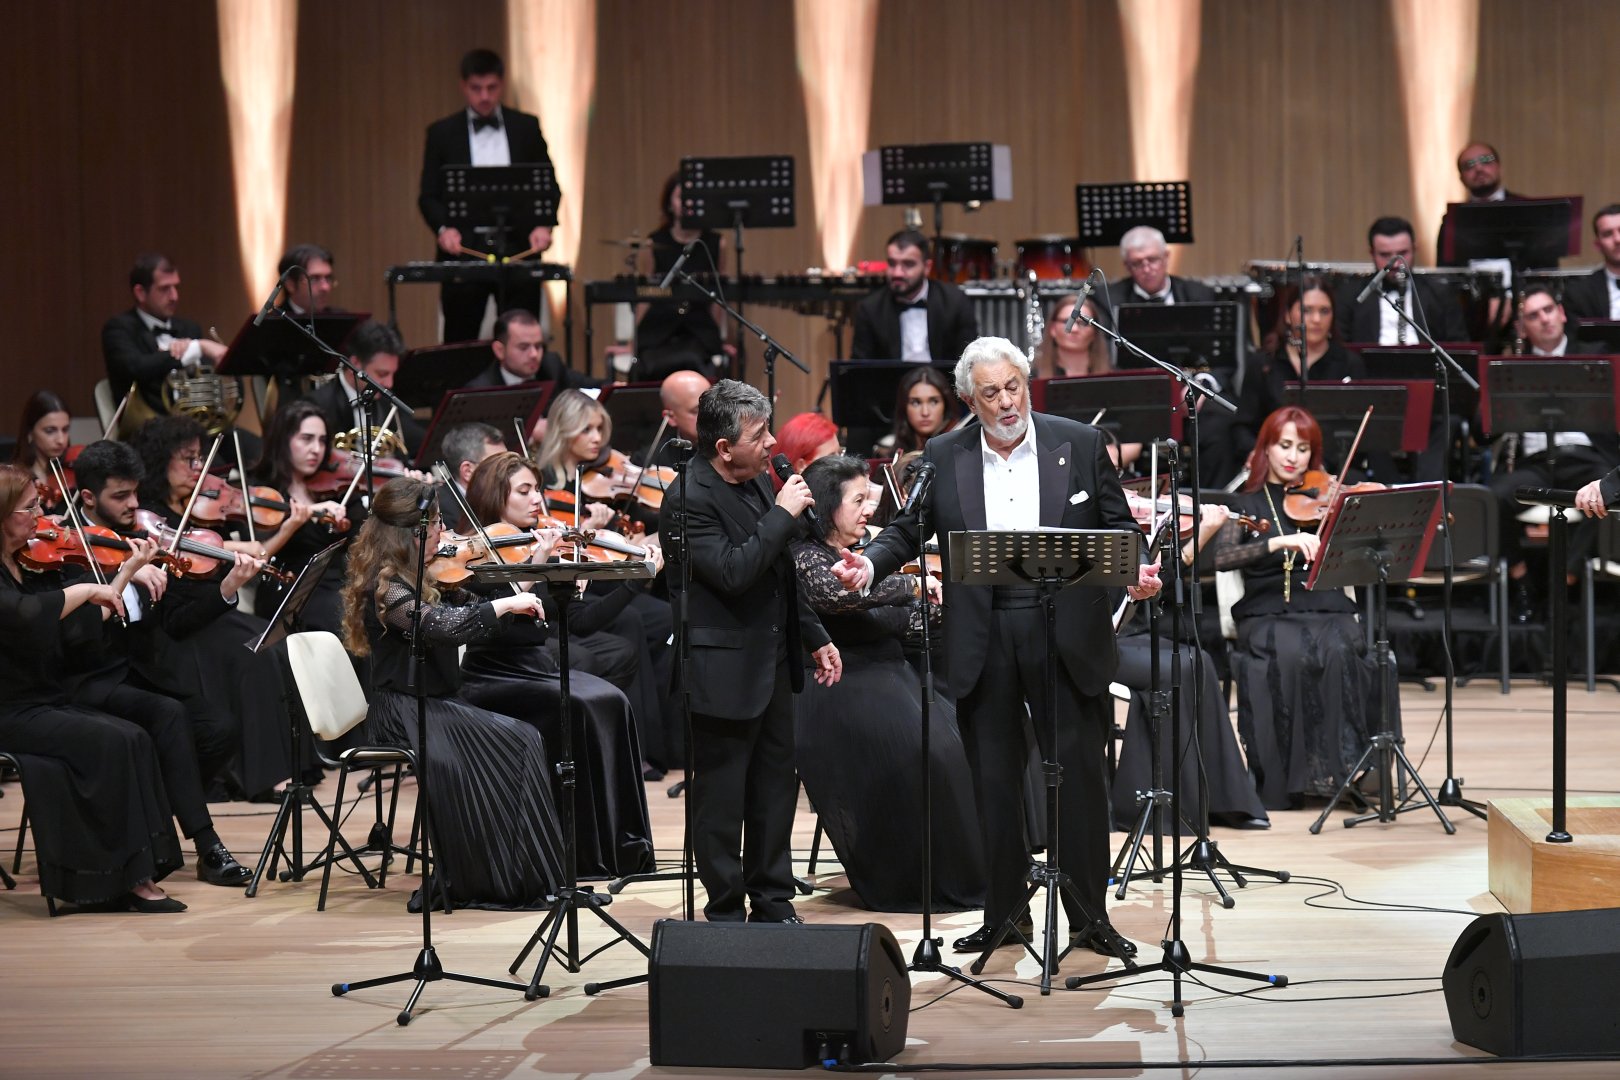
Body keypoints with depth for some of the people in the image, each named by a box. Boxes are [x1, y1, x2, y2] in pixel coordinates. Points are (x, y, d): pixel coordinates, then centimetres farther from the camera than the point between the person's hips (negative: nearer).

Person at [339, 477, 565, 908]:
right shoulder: (386, 586, -17)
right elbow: (441, 626, -31)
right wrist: (508, 604, -24)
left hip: (436, 704, 9)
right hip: (405, 714, -9)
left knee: (523, 741, -11)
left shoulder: (412, 577, 12)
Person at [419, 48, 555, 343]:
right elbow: (428, 195, 4)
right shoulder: (442, 133, 6)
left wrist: (544, 225, -9)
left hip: (517, 250, 1)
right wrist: (443, 228, -16)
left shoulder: (527, 128, 9)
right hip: (463, 252, 0)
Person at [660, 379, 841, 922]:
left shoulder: (758, 481, 8)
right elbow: (733, 573, -29)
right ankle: (726, 913, 12)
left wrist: (815, 637, 20)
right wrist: (783, 514, -24)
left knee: (777, 786, 15)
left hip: (773, 663, 9)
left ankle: (773, 901, 26)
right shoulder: (689, 500, -18)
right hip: (725, 670, -9)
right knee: (721, 798, 2)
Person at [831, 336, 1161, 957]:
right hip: (983, 643, 2)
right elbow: (908, 530, 5)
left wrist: (1135, 571, -15)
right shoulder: (944, 457, 6)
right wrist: (870, 562, -15)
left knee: (1079, 773, 0)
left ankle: (1088, 915, 9)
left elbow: (1116, 526, 5)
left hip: (1067, 636, -1)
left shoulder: (1080, 445, 3)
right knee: (994, 780, 8)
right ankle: (1004, 912, 19)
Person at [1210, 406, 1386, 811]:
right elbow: (1223, 558, -9)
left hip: (1328, 611, 1)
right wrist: (1281, 542, -22)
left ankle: (1342, 768, -26)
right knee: (1288, 656, -34)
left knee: (1340, 652, -33)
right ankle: (1280, 783, -27)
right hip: (1268, 615, -1)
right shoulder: (1246, 505, 12)